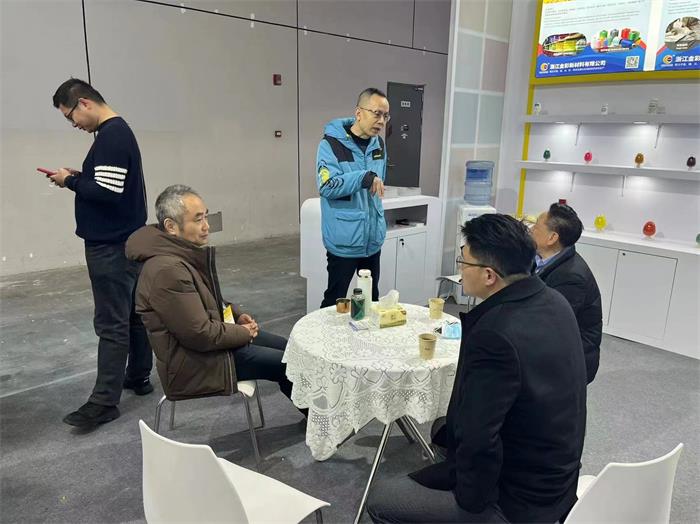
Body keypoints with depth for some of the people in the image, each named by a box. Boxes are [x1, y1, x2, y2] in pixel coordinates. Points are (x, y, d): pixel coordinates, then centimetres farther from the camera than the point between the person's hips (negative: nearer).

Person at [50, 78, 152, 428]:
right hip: (126, 241, 10)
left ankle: (104, 402, 2)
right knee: (133, 313, 15)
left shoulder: (111, 136, -16)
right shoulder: (118, 131, 15)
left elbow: (108, 192, -23)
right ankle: (139, 377, 27)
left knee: (111, 324, -5)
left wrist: (70, 181, -9)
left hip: (111, 246, -10)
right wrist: (79, 176, 6)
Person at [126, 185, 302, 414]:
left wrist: (237, 315, 2)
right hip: (193, 363, -10)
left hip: (207, 335, 10)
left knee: (287, 348, 11)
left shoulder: (185, 252, 3)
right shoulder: (167, 270, -29)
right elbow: (201, 335, -27)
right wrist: (244, 333, -12)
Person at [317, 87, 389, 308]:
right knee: (335, 302, 6)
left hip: (373, 238, 6)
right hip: (344, 240, -6)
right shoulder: (331, 144, -14)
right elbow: (327, 186, -25)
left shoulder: (378, 144, 7)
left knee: (372, 299, 19)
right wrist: (365, 177, -34)